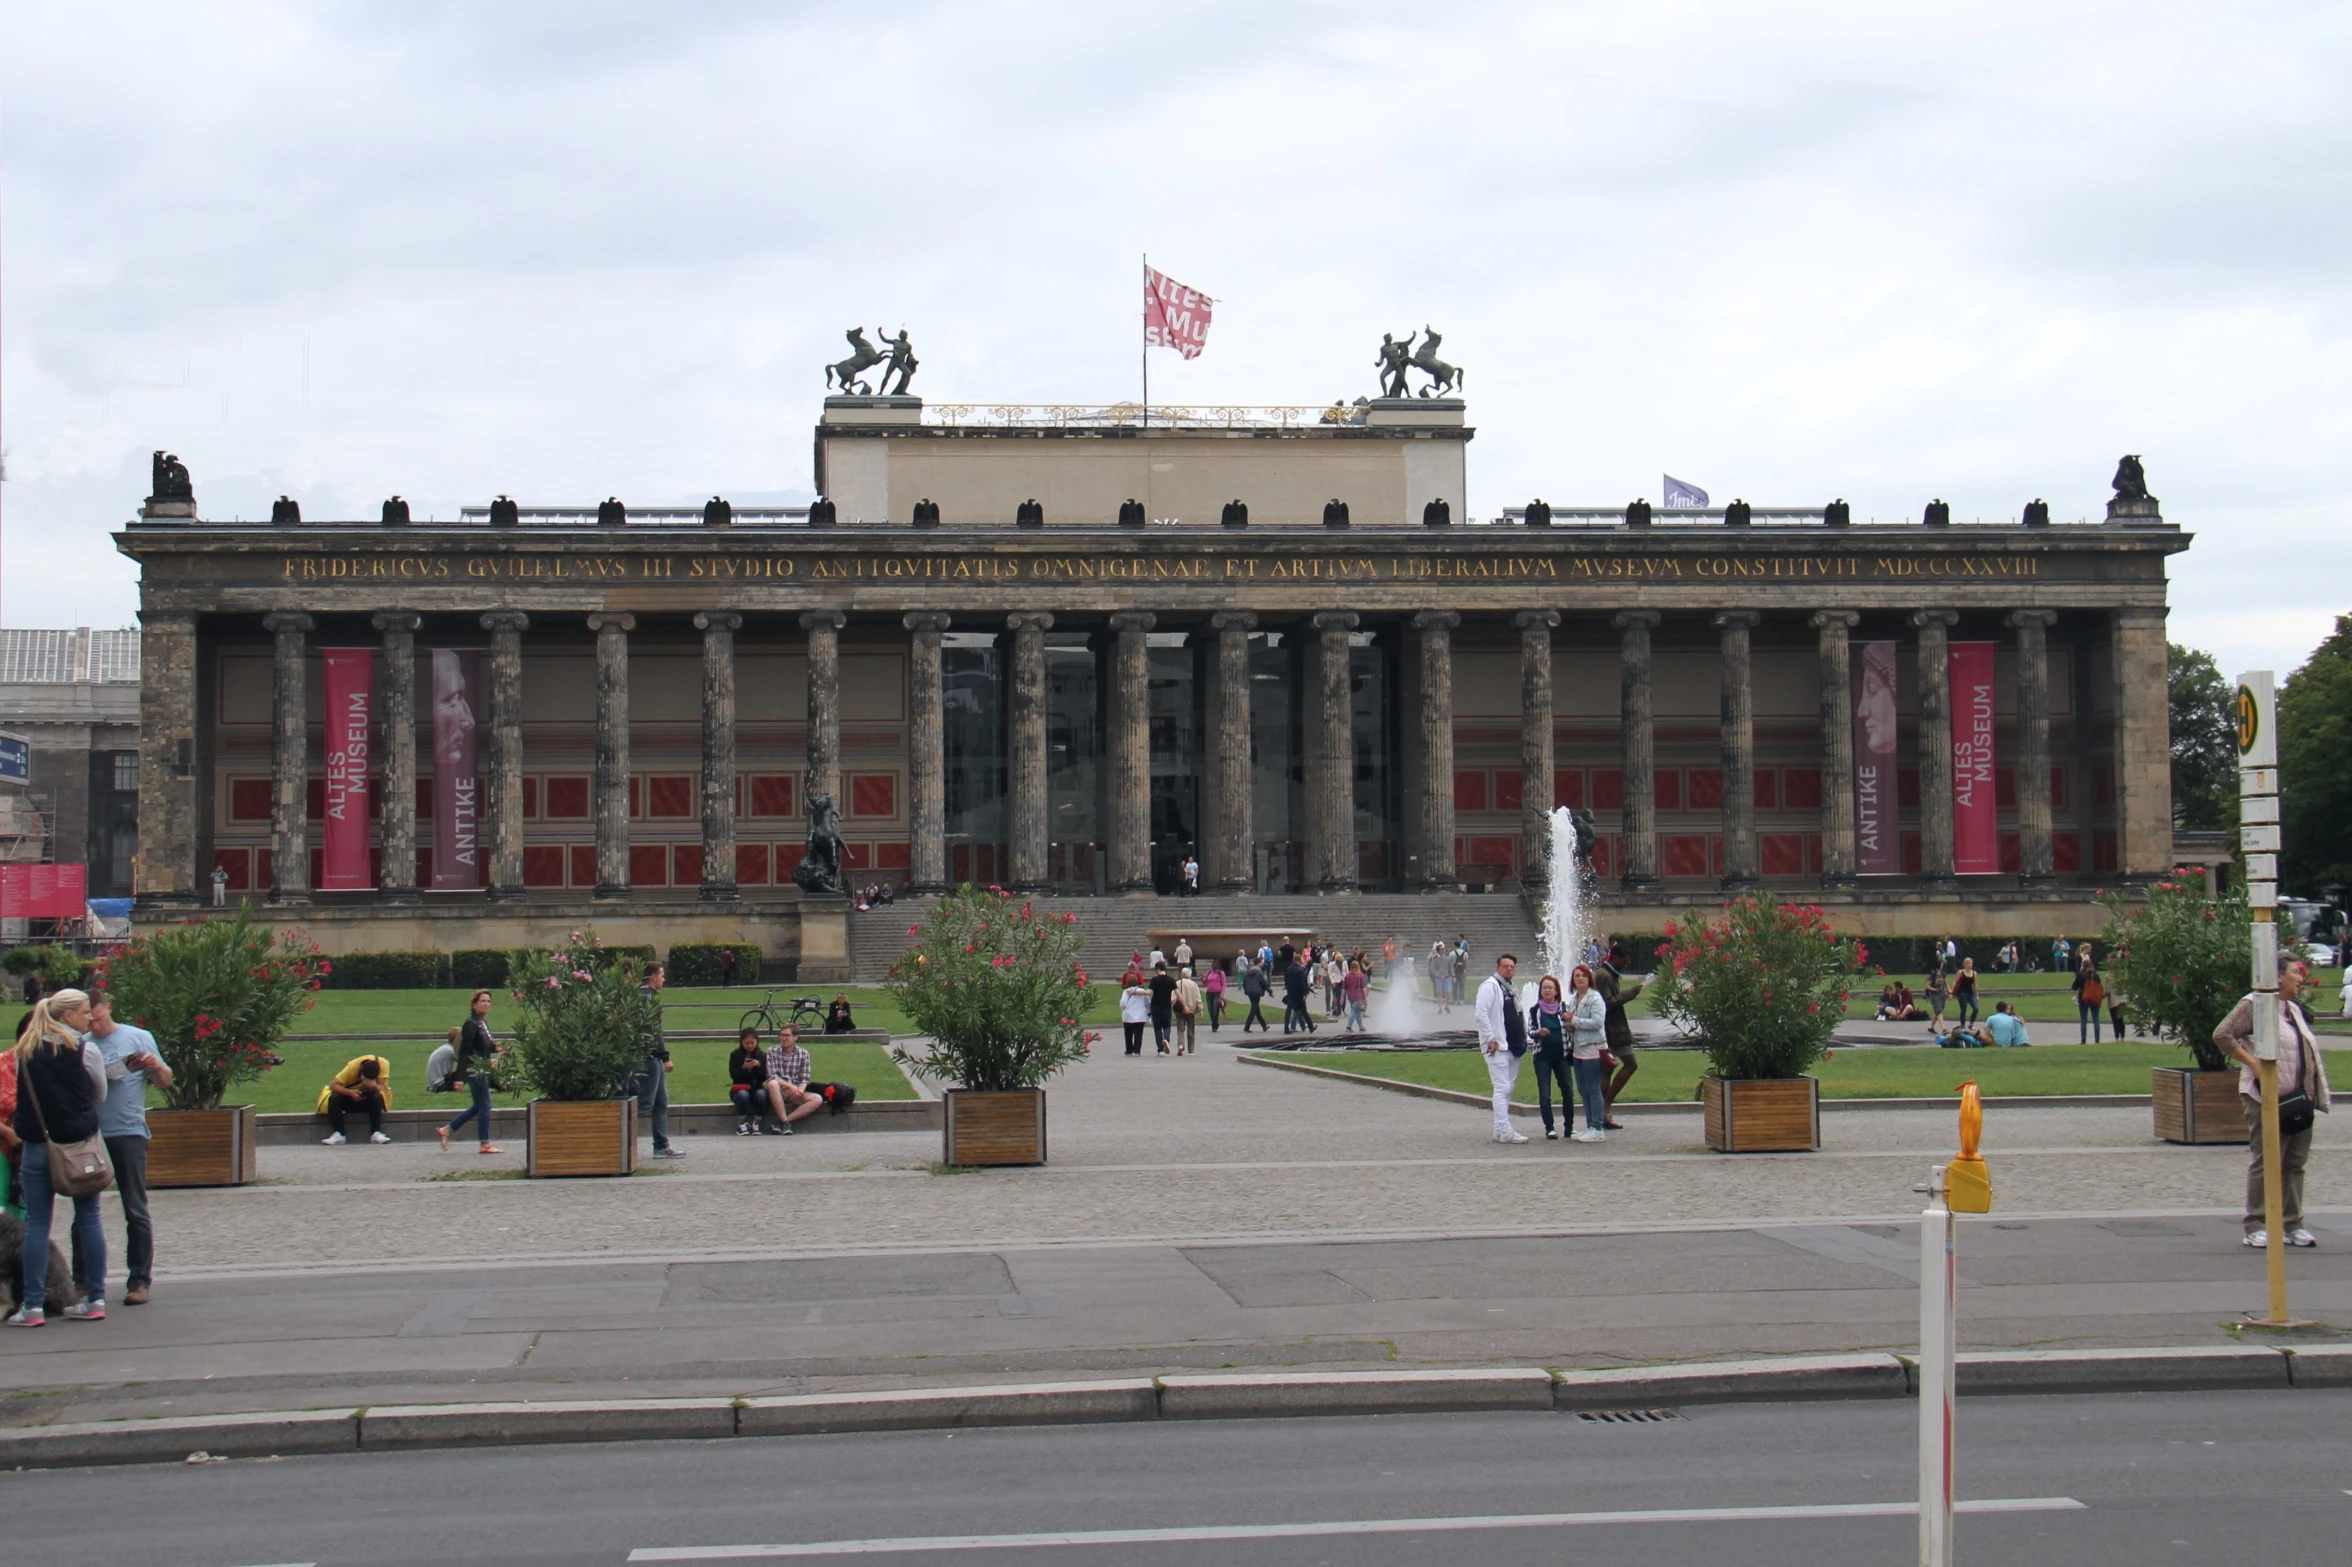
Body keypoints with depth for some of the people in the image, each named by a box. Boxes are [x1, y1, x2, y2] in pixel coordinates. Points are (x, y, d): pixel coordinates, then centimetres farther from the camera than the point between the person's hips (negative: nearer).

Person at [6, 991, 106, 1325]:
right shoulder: (85, 1051, -5)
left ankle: (32, 1305, -1)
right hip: (80, 1143, -2)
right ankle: (95, 1299, 9)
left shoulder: (25, 1051, 5)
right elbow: (100, 1095, 7)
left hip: (36, 1144, 2)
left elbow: (24, 1095, 13)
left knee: (36, 1223, 3)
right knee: (88, 1219, 7)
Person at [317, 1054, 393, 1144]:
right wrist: (350, 1093, -43)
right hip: (350, 1097, 0)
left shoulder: (383, 1064, -24)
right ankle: (338, 1134, -29)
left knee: (377, 1097, -34)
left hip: (368, 1099, 0)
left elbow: (380, 1088, -26)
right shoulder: (352, 1067, -27)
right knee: (334, 1097, -31)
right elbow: (333, 1085, -26)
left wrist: (372, 1086, -49)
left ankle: (376, 1133, -31)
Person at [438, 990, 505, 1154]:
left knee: (479, 1106, 15)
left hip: (483, 1070, 10)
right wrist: (460, 1077, -22)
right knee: (484, 1105, -4)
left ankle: (446, 1130, 22)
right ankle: (485, 1144, 4)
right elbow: (464, 1051, -18)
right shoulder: (471, 1024, -15)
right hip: (475, 1071, -10)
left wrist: (495, 1048, 2)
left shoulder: (484, 1023, 12)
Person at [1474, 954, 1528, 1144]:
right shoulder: (1490, 986, -9)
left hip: (1513, 1046, 10)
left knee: (1508, 1088, 12)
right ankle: (1504, 1131, -14)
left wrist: (1523, 1036, 17)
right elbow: (1481, 1013, -19)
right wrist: (1490, 1039, -22)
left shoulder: (1510, 989, 20)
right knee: (1502, 1088, -12)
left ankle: (1503, 1129, 17)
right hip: (1498, 1047, -10)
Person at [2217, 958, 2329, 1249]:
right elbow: (2222, 1034, -17)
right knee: (2264, 1162, -5)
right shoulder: (2255, 1005, -8)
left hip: (2298, 1099, 8)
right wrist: (2254, 1064, -19)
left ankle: (2293, 1225, 13)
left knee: (2295, 1162, 8)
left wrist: (2309, 1094, 12)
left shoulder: (2294, 1009, 18)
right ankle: (2256, 1227, 0)